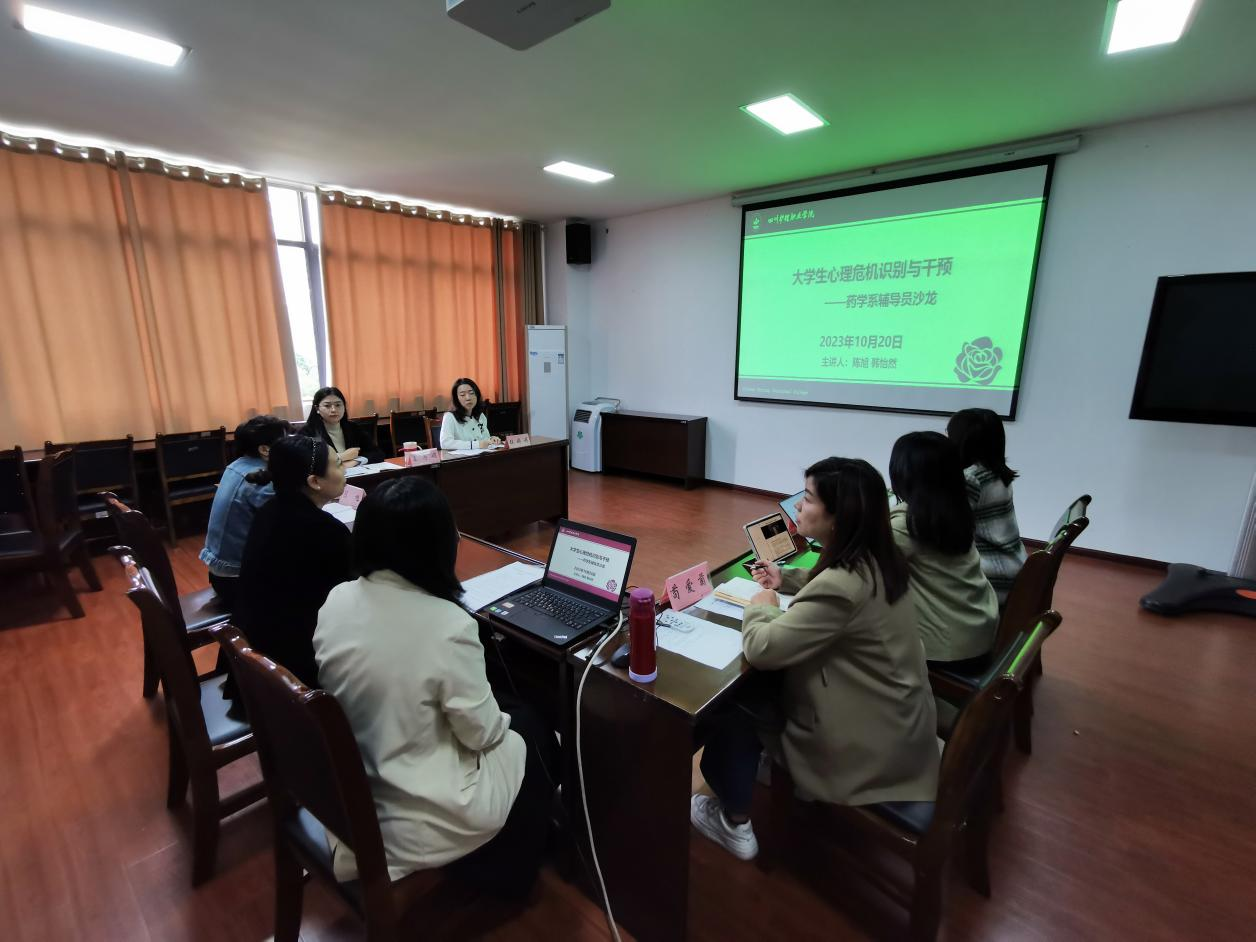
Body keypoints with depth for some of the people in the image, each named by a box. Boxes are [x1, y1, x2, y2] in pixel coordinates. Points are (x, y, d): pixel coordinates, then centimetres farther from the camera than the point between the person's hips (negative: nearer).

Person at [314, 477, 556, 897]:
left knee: (508, 712, 24)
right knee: (533, 734, 20)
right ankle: (507, 873, 43)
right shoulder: (448, 625, -31)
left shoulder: (336, 601, -11)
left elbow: (380, 690, 4)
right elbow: (483, 733, -19)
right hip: (417, 821, -6)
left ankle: (489, 865, 42)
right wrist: (503, 718, 4)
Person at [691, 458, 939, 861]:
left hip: (868, 746, -8)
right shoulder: (873, 561, -4)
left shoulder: (843, 586, -33)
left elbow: (761, 649, -29)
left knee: (732, 702, 7)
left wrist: (761, 606, -10)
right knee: (761, 686, 18)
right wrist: (787, 579, 6)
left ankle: (735, 825, 25)